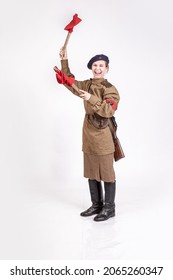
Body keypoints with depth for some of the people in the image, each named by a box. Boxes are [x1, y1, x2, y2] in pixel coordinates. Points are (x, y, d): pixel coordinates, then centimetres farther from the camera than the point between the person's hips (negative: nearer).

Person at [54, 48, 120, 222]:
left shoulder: (110, 88, -10)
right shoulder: (87, 85, 10)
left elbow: (109, 110, -24)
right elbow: (70, 82, 24)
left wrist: (92, 99, -32)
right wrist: (64, 61, 18)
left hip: (103, 137, -7)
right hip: (88, 136, 7)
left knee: (107, 173, 1)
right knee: (91, 173, 14)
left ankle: (109, 208, 14)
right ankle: (96, 205, 28)